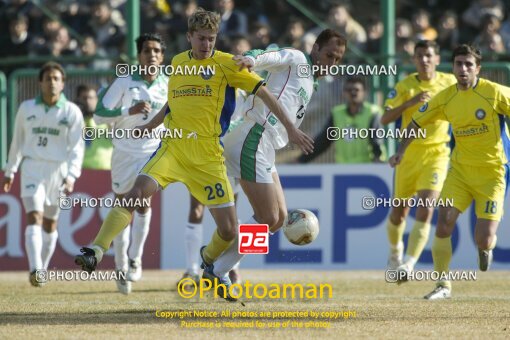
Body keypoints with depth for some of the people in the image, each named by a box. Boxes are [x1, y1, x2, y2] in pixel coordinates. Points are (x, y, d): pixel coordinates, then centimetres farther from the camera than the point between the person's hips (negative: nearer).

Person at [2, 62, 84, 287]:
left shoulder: (72, 112, -1)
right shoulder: (26, 108, 5)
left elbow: (77, 147, -4)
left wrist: (71, 175, -16)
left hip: (58, 170, 0)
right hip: (32, 167, 0)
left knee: (50, 224, 9)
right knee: (34, 217, -16)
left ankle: (42, 270, 24)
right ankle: (35, 270, -28)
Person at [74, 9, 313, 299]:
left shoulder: (227, 64, 0)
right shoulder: (177, 63, 13)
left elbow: (264, 93, 1)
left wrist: (290, 128, -3)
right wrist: (148, 126, 33)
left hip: (208, 156, -2)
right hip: (173, 147, 2)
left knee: (229, 230, -3)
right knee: (136, 193, -24)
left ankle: (208, 262, 29)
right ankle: (96, 252, -26)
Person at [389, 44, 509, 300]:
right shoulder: (446, 98, -1)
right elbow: (417, 122, 12)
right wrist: (402, 151, 2)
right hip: (460, 170, 3)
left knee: (483, 240, -10)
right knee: (444, 222, -15)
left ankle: (486, 247, 31)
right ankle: (443, 285, -1)